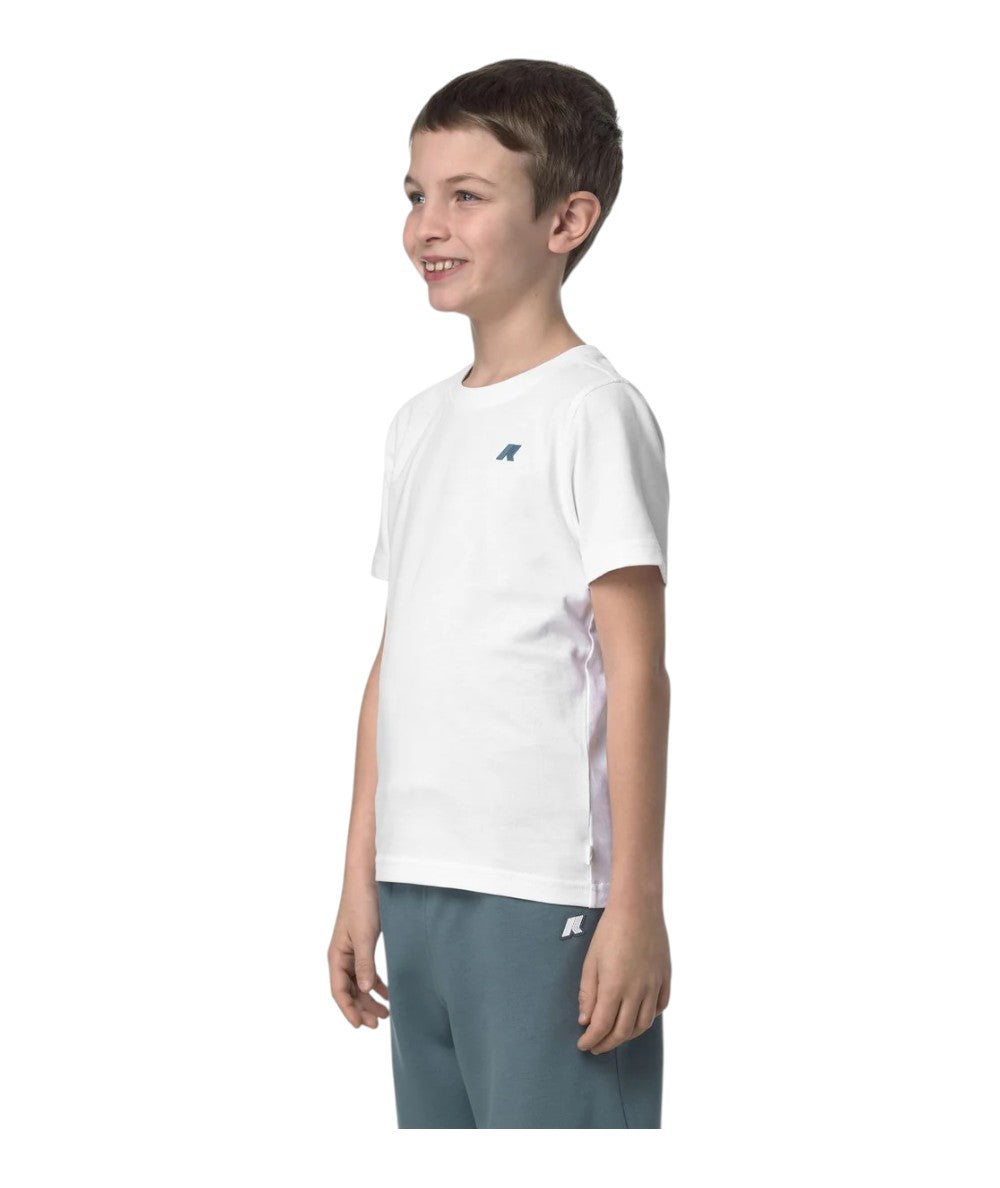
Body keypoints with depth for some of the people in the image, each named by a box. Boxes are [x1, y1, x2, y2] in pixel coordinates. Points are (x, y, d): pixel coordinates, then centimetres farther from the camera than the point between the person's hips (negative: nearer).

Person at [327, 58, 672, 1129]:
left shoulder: (590, 412, -8)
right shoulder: (421, 422, 14)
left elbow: (637, 672, -11)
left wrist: (637, 906, -14)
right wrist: (361, 881, 16)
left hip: (546, 895, -7)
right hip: (418, 886, 7)